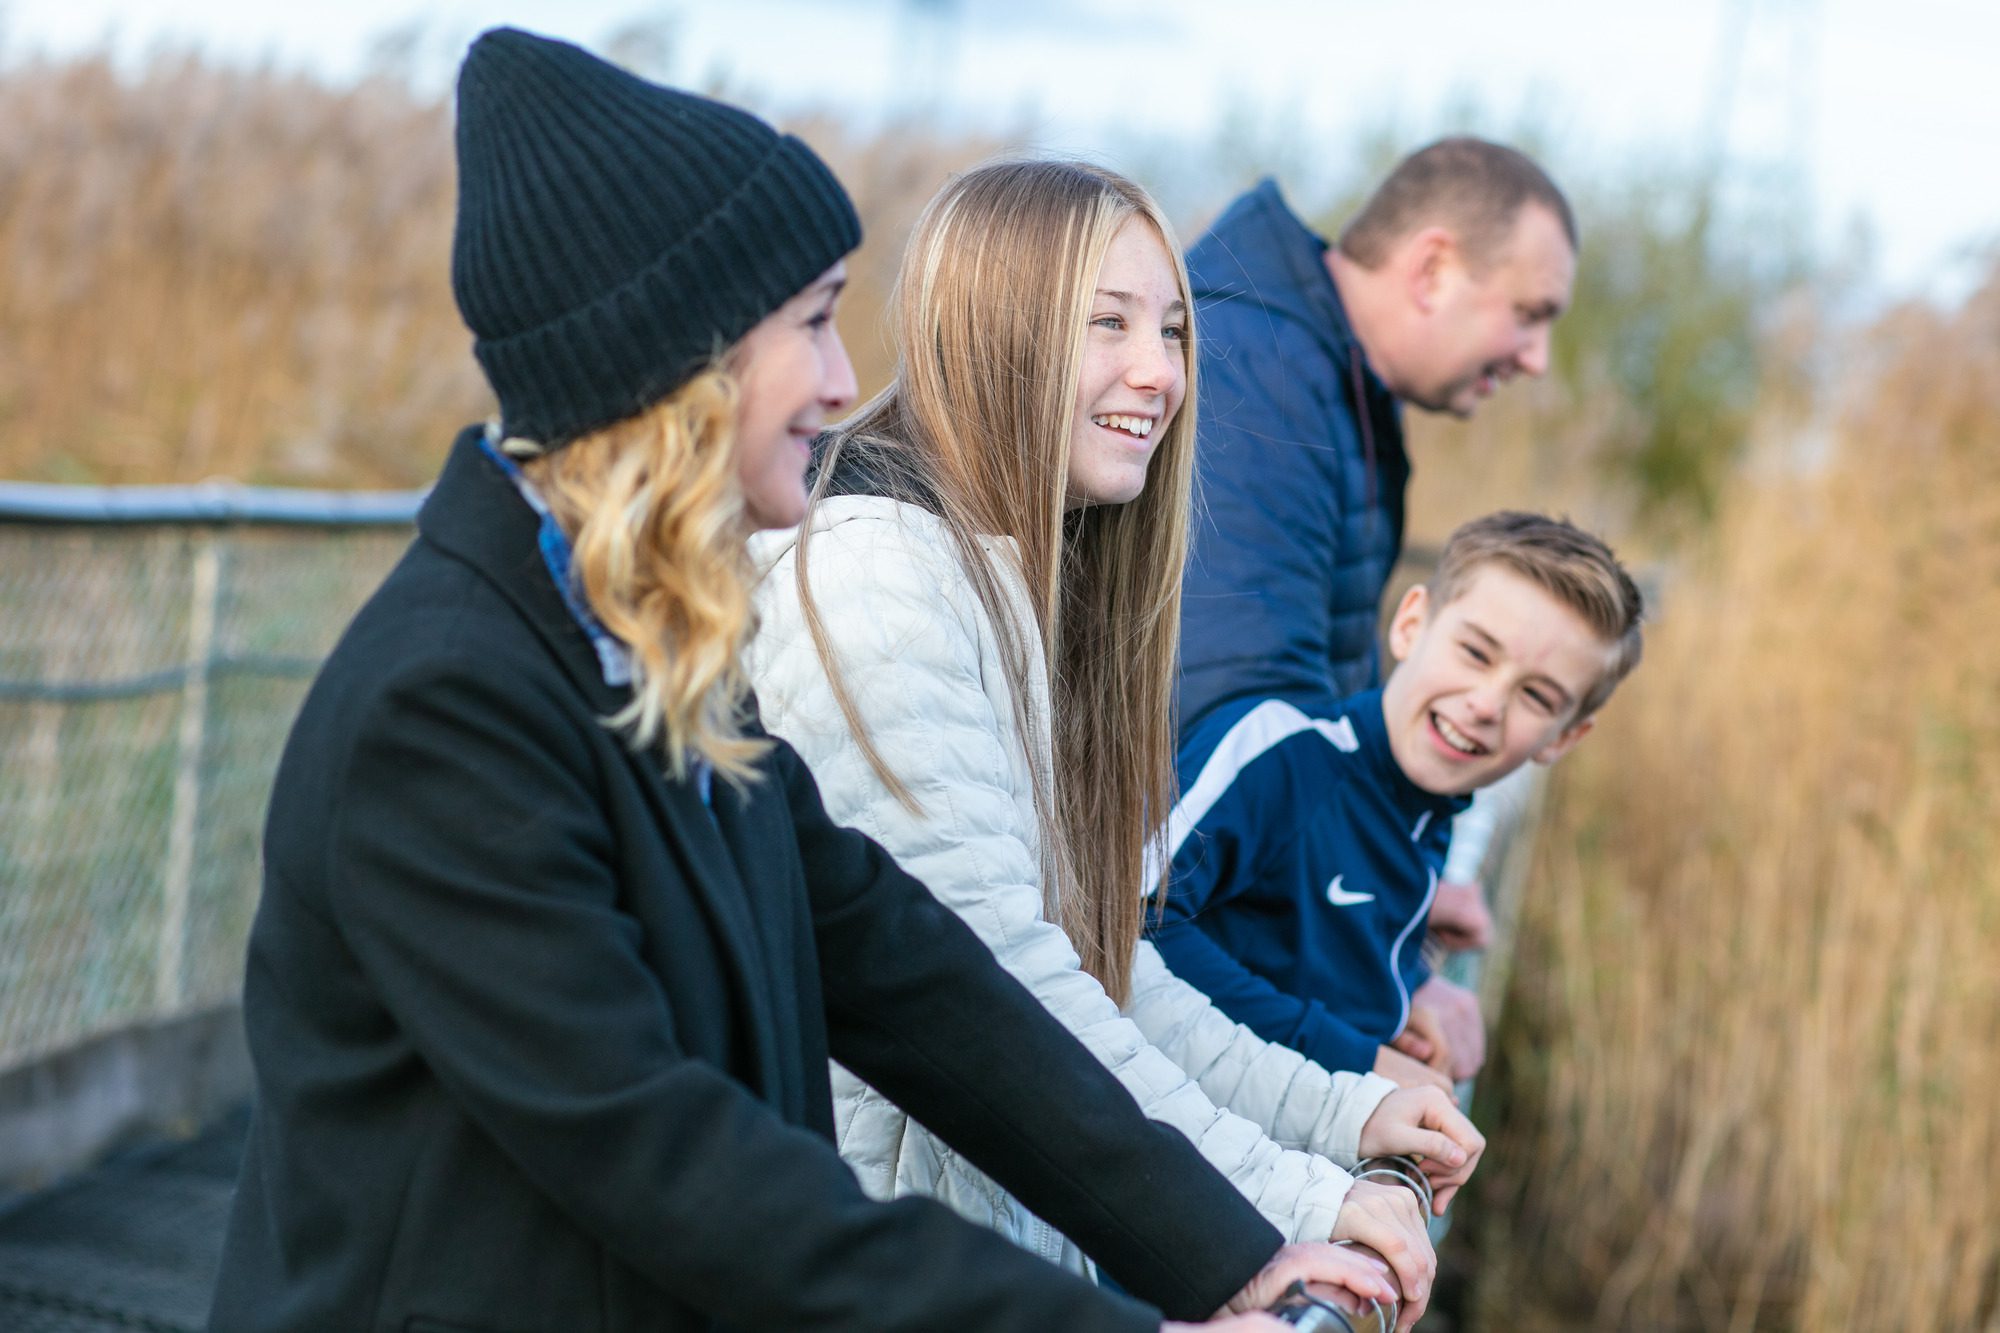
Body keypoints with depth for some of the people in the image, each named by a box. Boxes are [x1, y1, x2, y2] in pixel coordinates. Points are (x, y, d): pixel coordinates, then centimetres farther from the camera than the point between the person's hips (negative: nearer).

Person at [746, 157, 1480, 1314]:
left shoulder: (1028, 581, 12)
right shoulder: (878, 574, -17)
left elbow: (1089, 948, 12)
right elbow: (994, 978, -21)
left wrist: (1338, 1112, 6)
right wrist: (1290, 1203, -18)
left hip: (1012, 1237, 8)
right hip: (879, 1258, -8)